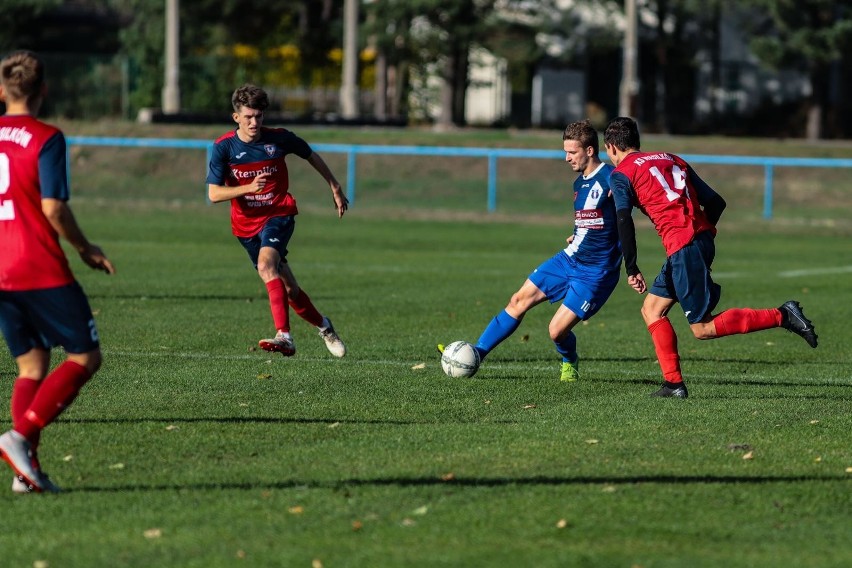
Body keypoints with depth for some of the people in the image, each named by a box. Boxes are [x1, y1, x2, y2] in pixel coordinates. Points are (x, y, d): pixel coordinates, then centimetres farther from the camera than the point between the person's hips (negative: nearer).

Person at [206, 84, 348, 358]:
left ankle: (284, 336, -41)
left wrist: (335, 189, 18)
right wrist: (249, 188, -30)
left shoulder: (279, 139, -8)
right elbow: (214, 193, -15)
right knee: (287, 288, 9)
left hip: (279, 214, -3)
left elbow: (312, 156, 11)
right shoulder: (224, 147, -9)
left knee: (266, 264, -31)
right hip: (246, 224, 3)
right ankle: (323, 326, 37)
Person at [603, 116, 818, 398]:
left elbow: (624, 221, -11)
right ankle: (673, 383, 8)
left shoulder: (621, 174, 3)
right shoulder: (672, 160, 22)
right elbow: (716, 202, 16)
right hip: (703, 239, 8)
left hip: (682, 247, -8)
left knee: (703, 329, -4)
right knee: (652, 309, 16)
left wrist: (631, 269, -8)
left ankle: (782, 316, -13)